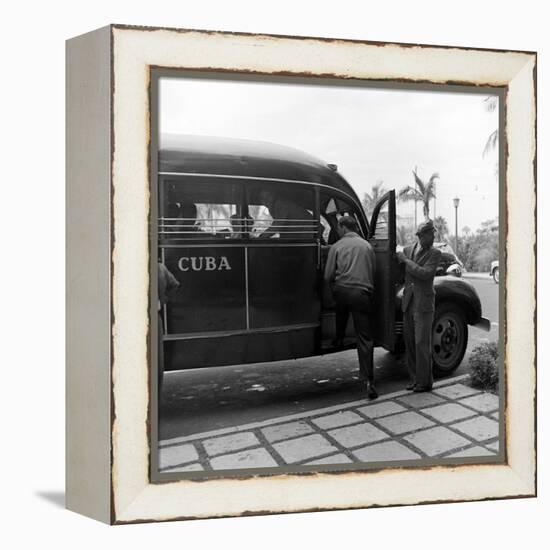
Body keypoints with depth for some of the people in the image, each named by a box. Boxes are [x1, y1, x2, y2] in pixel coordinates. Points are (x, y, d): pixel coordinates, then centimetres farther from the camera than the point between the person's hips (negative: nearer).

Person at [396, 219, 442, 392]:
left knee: (422, 344, -3)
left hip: (424, 305, -5)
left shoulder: (435, 254, -5)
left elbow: (425, 273, -19)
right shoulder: (407, 250, 9)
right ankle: (414, 379, 21)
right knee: (410, 343, 10)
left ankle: (425, 382, 8)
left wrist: (406, 260, -15)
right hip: (408, 303, 5)